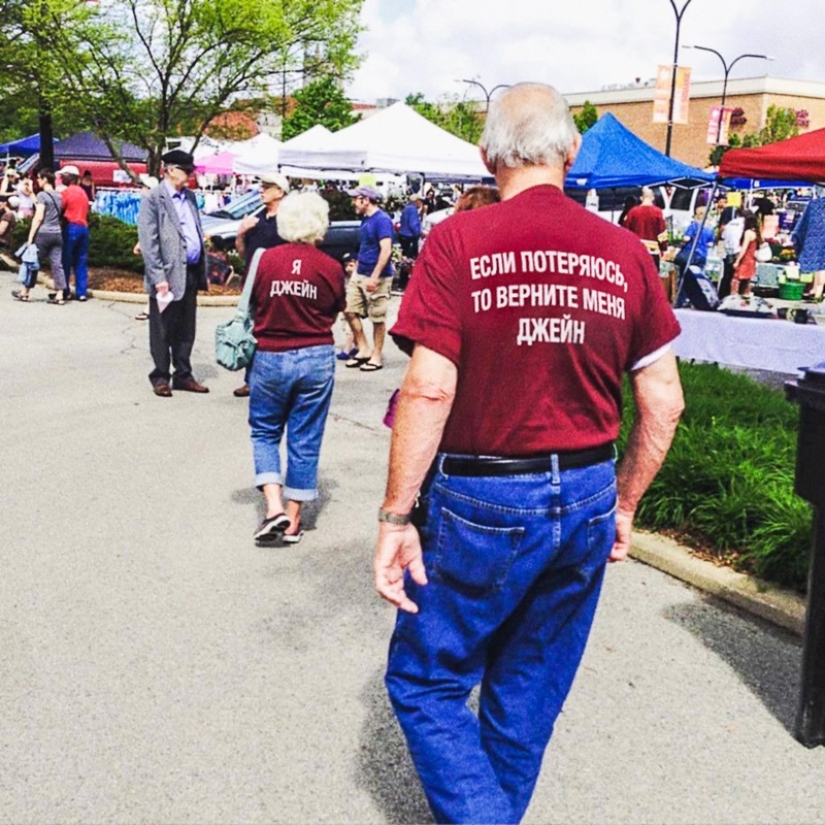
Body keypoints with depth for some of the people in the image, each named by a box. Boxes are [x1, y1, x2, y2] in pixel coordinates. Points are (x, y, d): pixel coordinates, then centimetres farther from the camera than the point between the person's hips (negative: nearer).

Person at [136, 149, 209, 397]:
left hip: (191, 272, 7)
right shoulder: (152, 199, -9)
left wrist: (202, 269, 10)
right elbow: (148, 243, -13)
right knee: (162, 331, 6)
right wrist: (159, 278, -18)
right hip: (169, 274, -7)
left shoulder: (189, 196, 13)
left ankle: (183, 375, 25)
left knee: (186, 330, 14)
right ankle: (161, 377, 17)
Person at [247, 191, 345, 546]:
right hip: (317, 359, 1)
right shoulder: (331, 267, -6)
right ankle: (293, 521, 17)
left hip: (271, 357, 0)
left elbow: (252, 305, 2)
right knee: (305, 441, 9)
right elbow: (334, 313, 4)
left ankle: (274, 506, 0)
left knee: (264, 431, 17)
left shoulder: (265, 259, -7)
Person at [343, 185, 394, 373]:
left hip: (377, 277, -9)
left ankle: (377, 356, 11)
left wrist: (374, 276, -27)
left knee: (377, 318, 0)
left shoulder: (382, 220, -16)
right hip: (360, 274, 9)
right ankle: (363, 350, 17)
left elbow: (386, 250, -23)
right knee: (350, 310, 8)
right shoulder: (365, 218, 11)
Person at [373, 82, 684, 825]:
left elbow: (429, 390, -17)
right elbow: (665, 401, 2)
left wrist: (395, 517, -10)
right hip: (586, 500, 5)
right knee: (530, 698, 21)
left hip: (481, 502, -4)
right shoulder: (625, 252, 1)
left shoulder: (459, 241, -10)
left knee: (426, 682, 15)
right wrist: (624, 503, 14)